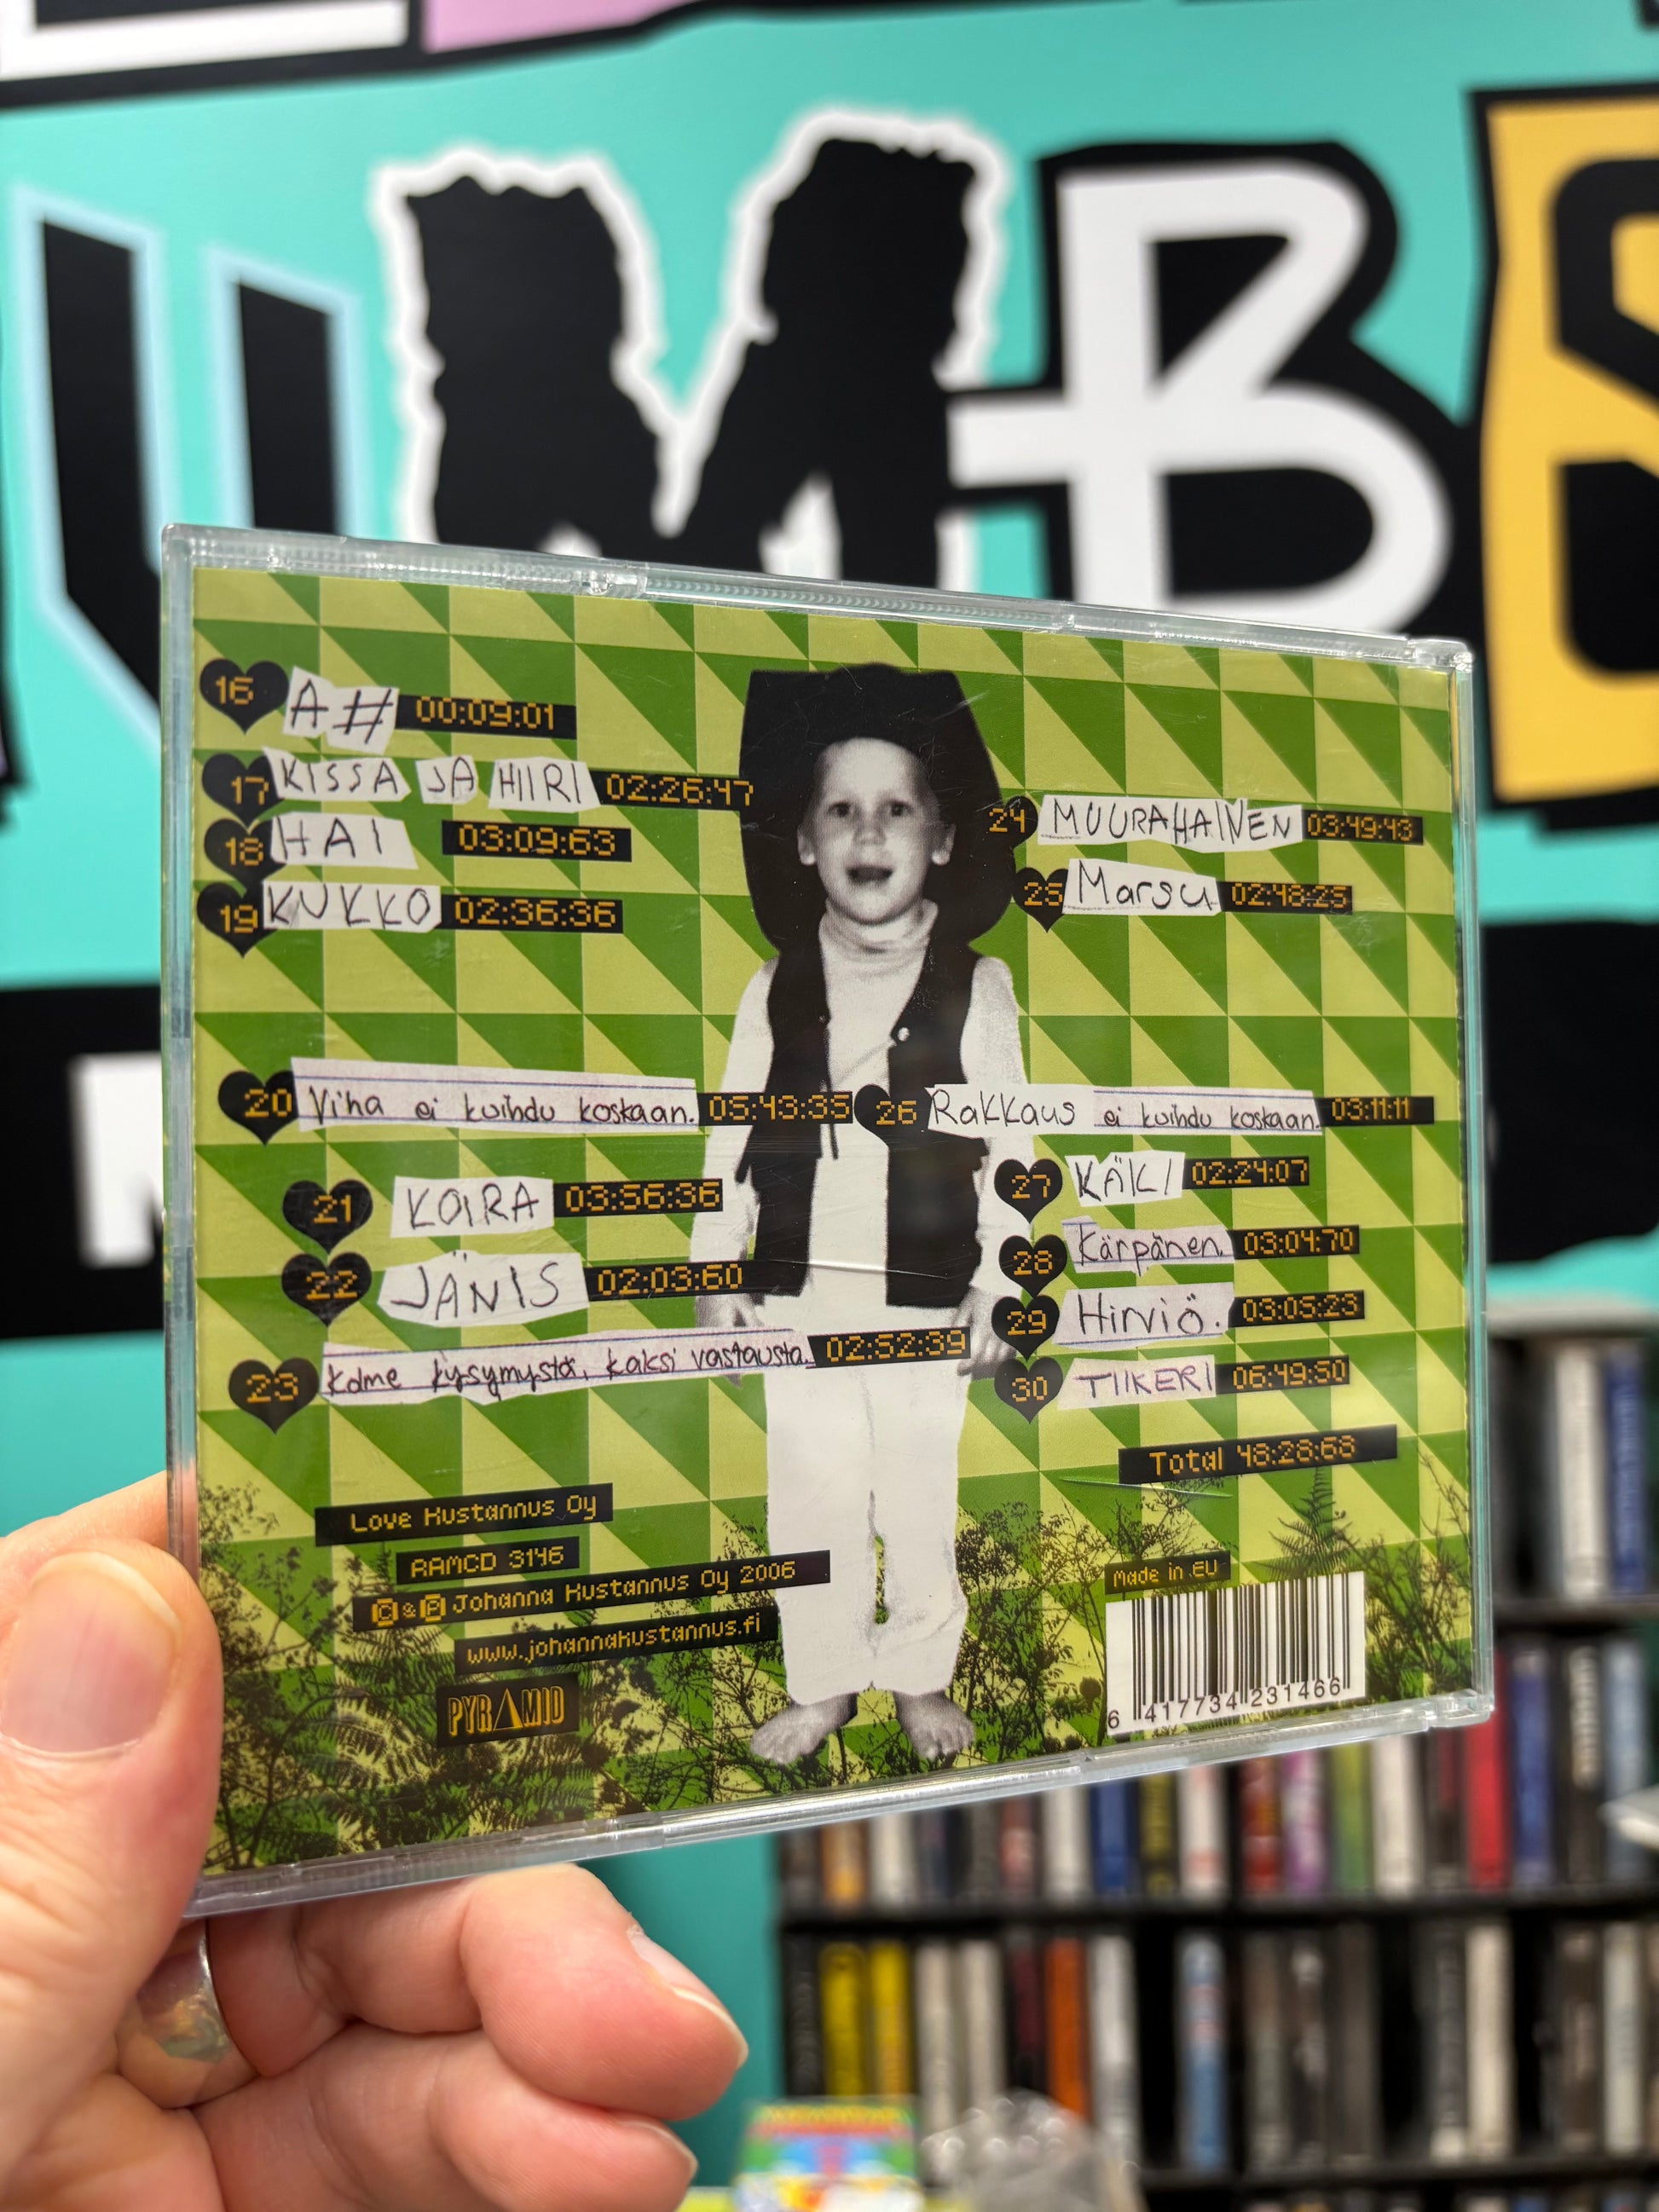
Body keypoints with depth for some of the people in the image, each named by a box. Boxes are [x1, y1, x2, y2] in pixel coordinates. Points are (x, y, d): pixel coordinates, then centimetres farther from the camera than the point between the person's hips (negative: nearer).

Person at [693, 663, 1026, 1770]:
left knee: (921, 1503, 9)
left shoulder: (977, 987, -1)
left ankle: (923, 1678, 30)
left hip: (926, 1302, -1)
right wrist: (717, 1272, 3)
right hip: (797, 1298, 2)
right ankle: (823, 1685, 28)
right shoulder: (775, 991, 4)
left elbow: (1007, 1146, -1)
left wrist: (996, 1286, -5)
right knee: (810, 1503, 10)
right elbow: (732, 1136, 7)